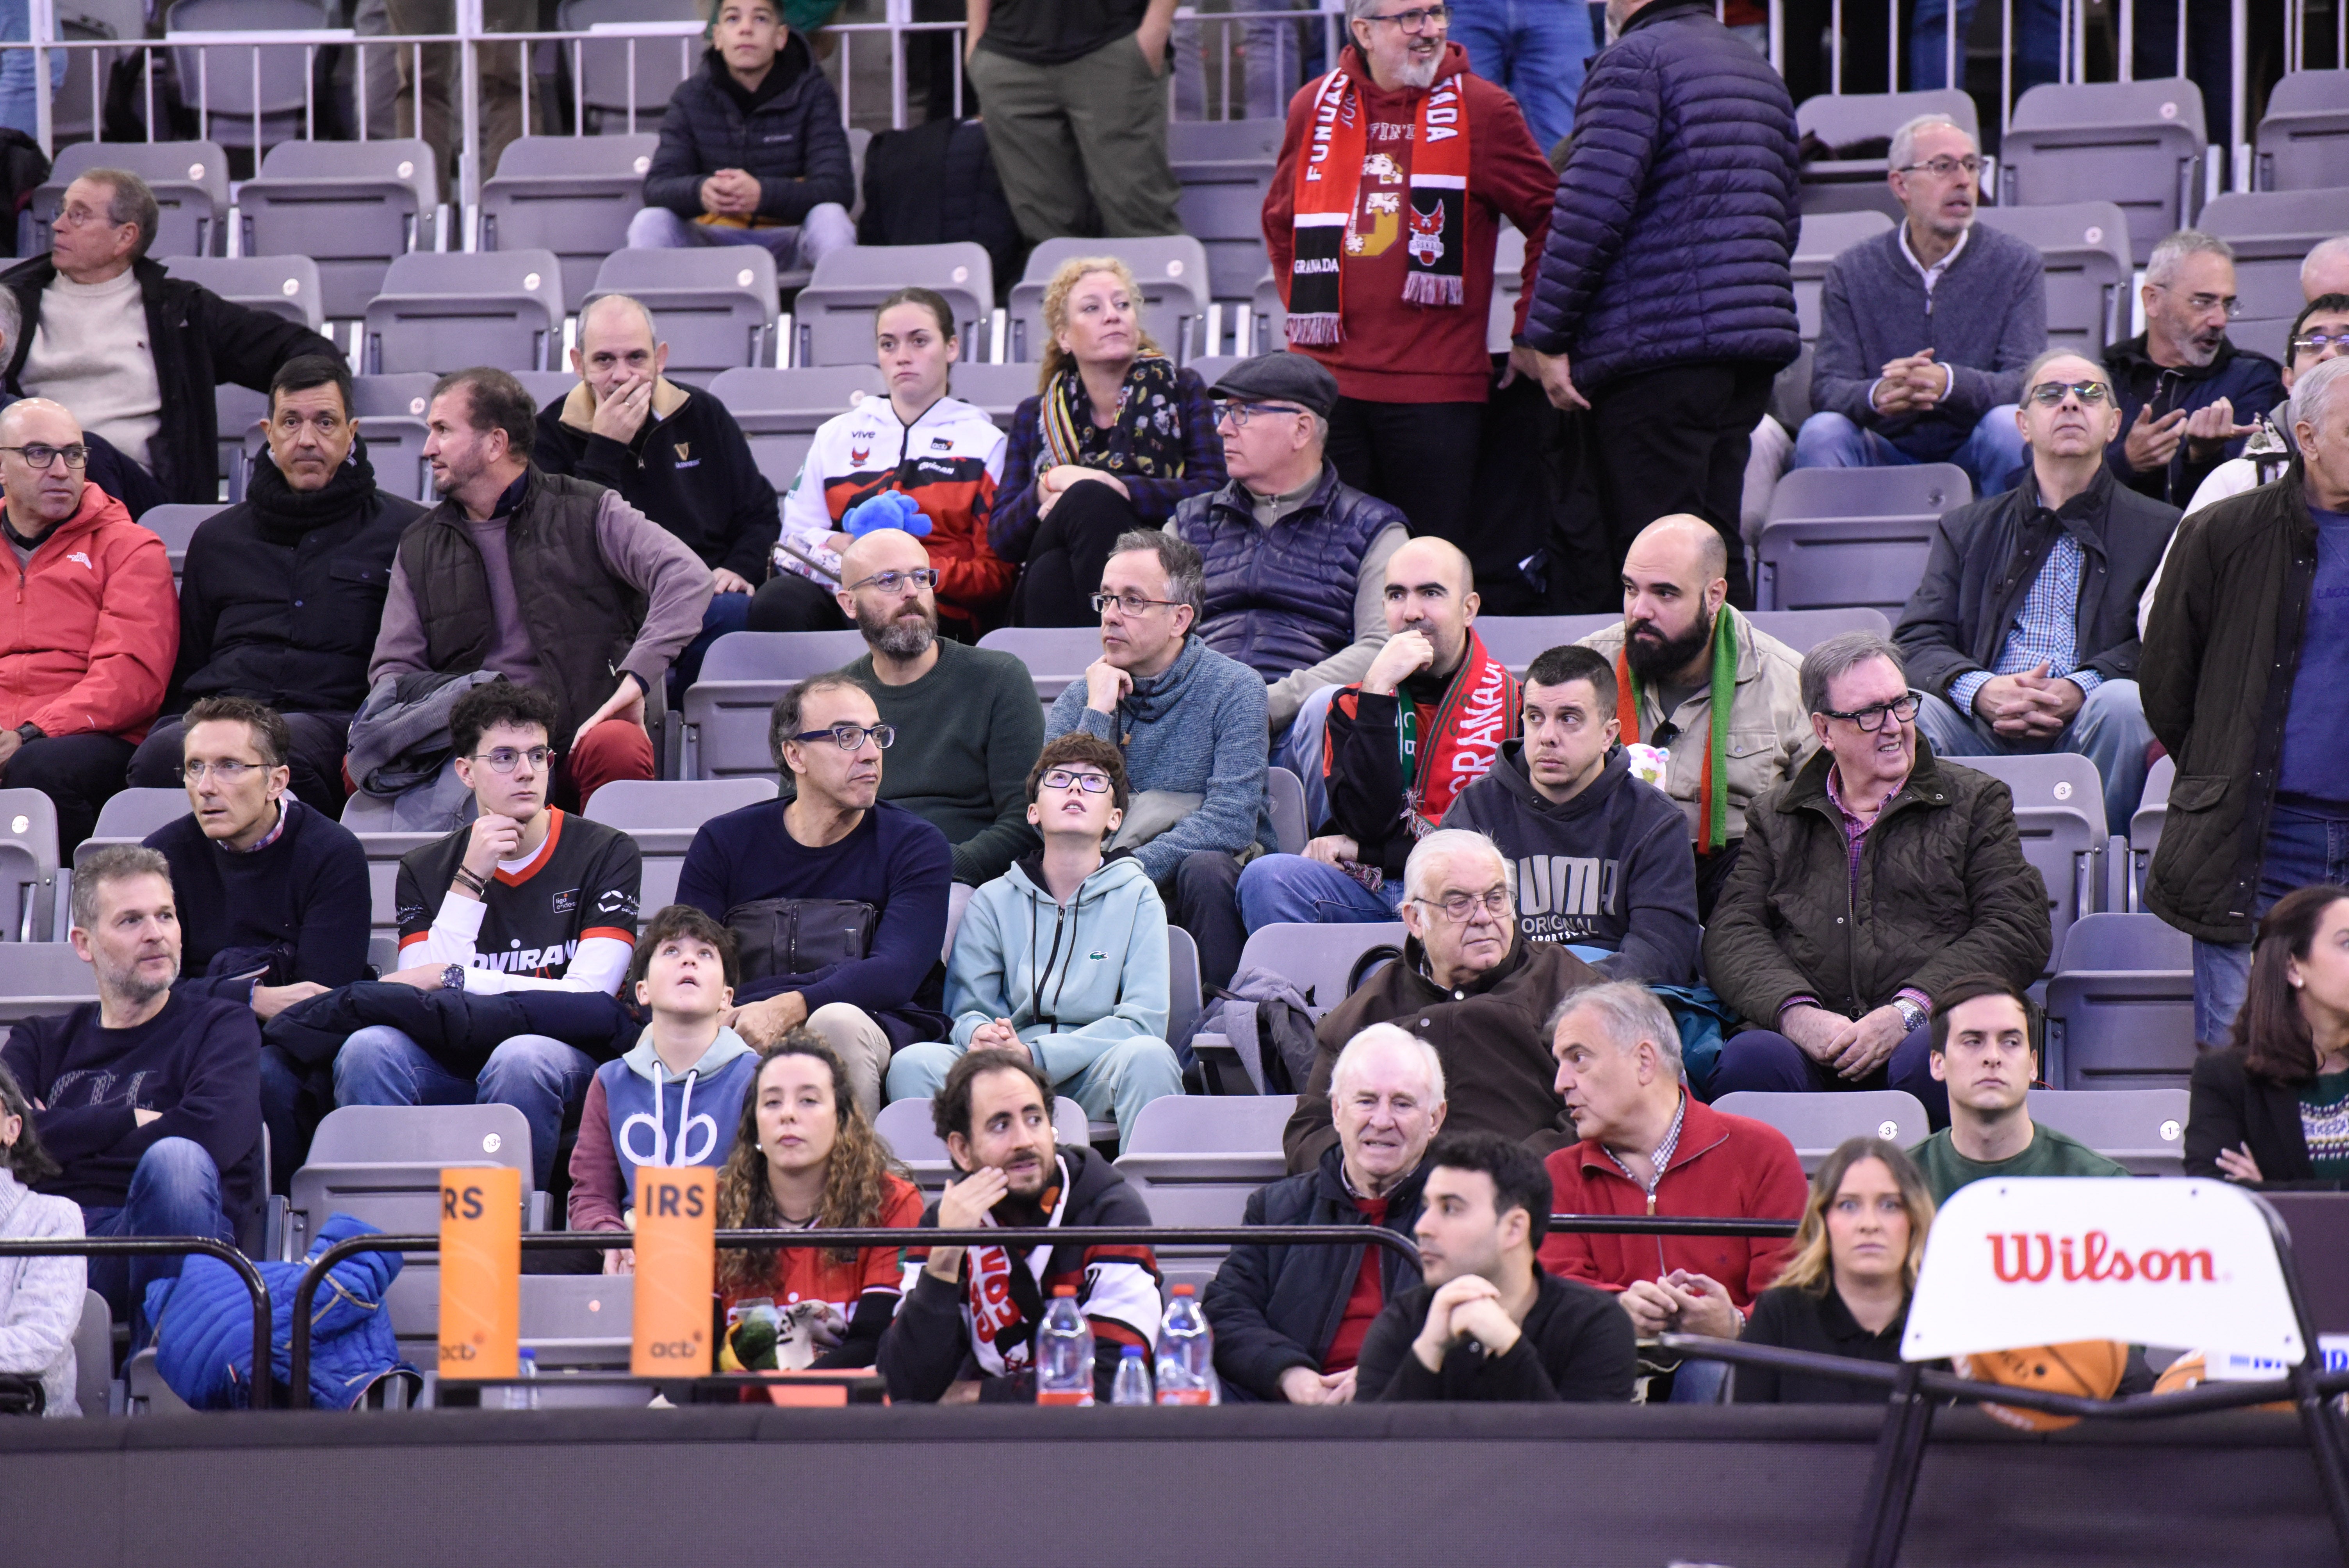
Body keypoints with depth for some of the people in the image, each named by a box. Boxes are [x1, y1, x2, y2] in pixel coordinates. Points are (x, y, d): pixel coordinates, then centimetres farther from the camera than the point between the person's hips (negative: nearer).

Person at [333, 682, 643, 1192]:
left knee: (520, 1057, -37)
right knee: (368, 1048, -28)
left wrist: (452, 978, -10)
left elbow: (588, 997, -7)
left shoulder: (605, 853, 3)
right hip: (454, 1065, 2)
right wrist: (470, 883, -8)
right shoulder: (425, 871, 11)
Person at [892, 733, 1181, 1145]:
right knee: (914, 1062, -27)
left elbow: (1142, 1020, -3)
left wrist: (1035, 1054, -17)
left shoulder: (1136, 896, 8)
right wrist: (980, 1035, -18)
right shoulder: (993, 900, 15)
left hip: (1095, 1079, -1)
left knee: (1147, 1055, -36)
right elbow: (968, 1008, 11)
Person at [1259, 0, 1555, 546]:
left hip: (1437, 391, -3)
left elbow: (1551, 220, 3)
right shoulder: (1314, 108, 10)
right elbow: (1281, 220, 25)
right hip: (1327, 377, 3)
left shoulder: (1481, 110, 0)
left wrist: (1531, 335, 0)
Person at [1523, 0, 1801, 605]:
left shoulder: (1636, 58, -8)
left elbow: (1592, 208, -15)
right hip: (1754, 344, 8)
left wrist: (1549, 337, -10)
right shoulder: (1759, 70, 20)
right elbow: (1785, 220, 25)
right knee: (1717, 546, 11)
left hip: (1660, 350, -8)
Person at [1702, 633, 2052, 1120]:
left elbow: (2018, 930, 7)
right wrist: (1795, 1013, -11)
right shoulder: (1774, 819, 25)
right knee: (1750, 1059, -35)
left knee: (1928, 1060, -38)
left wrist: (1909, 1011, -9)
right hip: (1808, 1042, 1)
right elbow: (1733, 933, 12)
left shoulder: (1976, 802, 19)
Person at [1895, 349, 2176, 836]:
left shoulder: (2160, 530, 17)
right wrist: (1982, 691, -14)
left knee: (2123, 703, -34)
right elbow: (1918, 643, 10)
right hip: (1985, 738, 1)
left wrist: (2078, 691, -19)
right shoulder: (1966, 529, 23)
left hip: (2086, 731, -1)